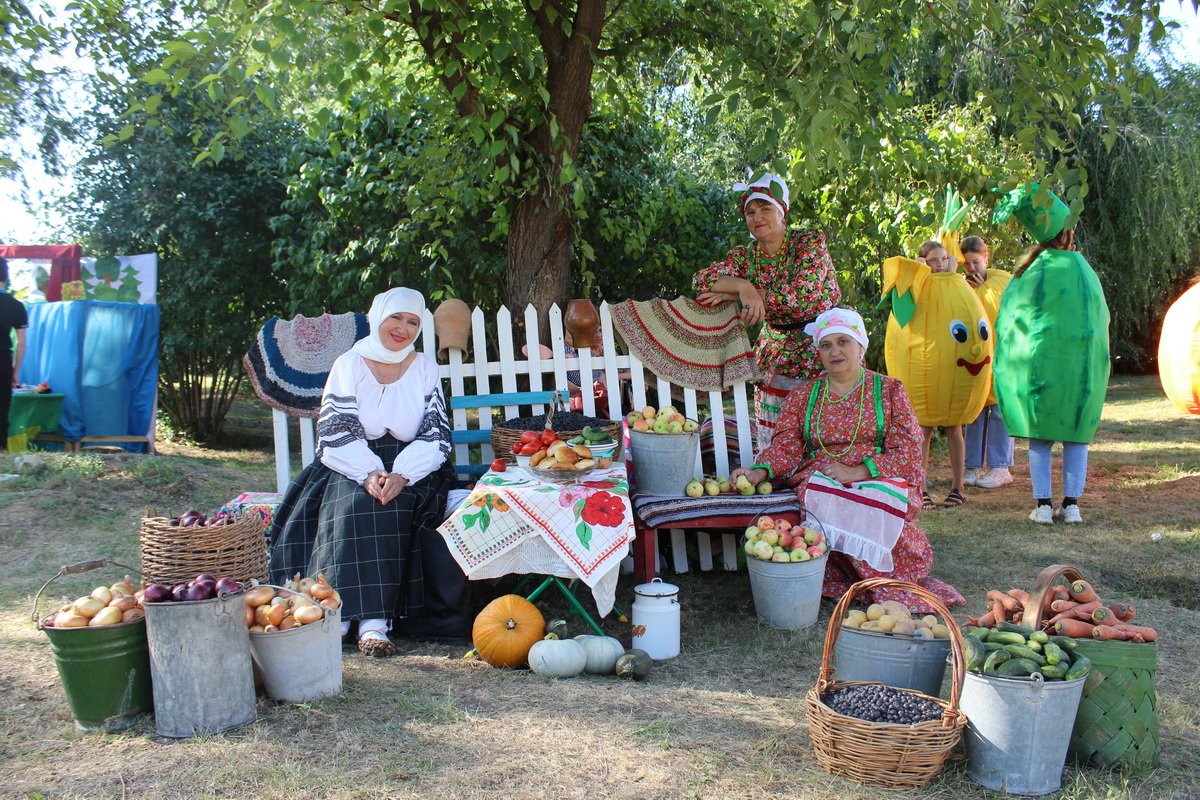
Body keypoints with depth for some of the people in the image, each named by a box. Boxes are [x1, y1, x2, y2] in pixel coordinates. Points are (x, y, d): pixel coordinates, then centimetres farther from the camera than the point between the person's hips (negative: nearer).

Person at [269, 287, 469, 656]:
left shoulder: (425, 368, 8)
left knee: (395, 506, -31)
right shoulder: (349, 365, 4)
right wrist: (368, 473, -24)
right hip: (353, 467, 0)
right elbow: (335, 432, -5)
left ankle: (375, 620, -33)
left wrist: (402, 475, -21)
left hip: (411, 470, 0)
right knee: (355, 504, -31)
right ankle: (338, 614, -31)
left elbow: (436, 435, -2)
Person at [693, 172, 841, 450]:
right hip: (778, 350, 4)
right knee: (771, 439, 0)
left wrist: (731, 296, -19)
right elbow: (701, 280, -6)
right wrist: (743, 286, -26)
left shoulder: (809, 241, -8)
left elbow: (802, 298, -20)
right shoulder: (745, 255, 4)